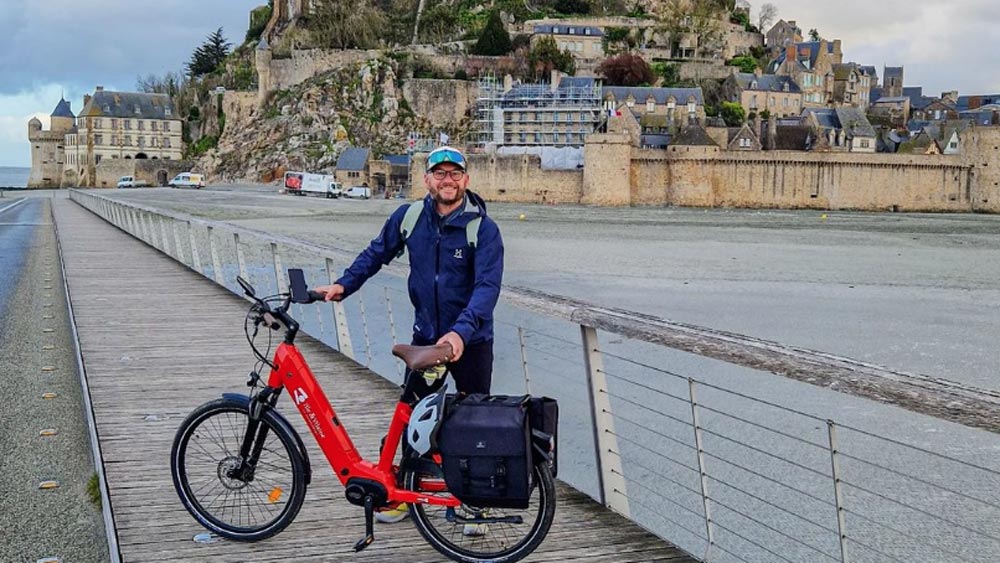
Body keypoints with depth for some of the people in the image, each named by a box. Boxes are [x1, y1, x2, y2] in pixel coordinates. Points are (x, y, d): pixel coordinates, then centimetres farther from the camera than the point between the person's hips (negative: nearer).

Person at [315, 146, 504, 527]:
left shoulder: (483, 228, -15)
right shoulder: (409, 217, -3)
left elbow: (487, 286, -24)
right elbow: (376, 253, 11)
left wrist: (461, 331, -37)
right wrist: (344, 285, -2)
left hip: (471, 342, -3)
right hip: (425, 336, 3)